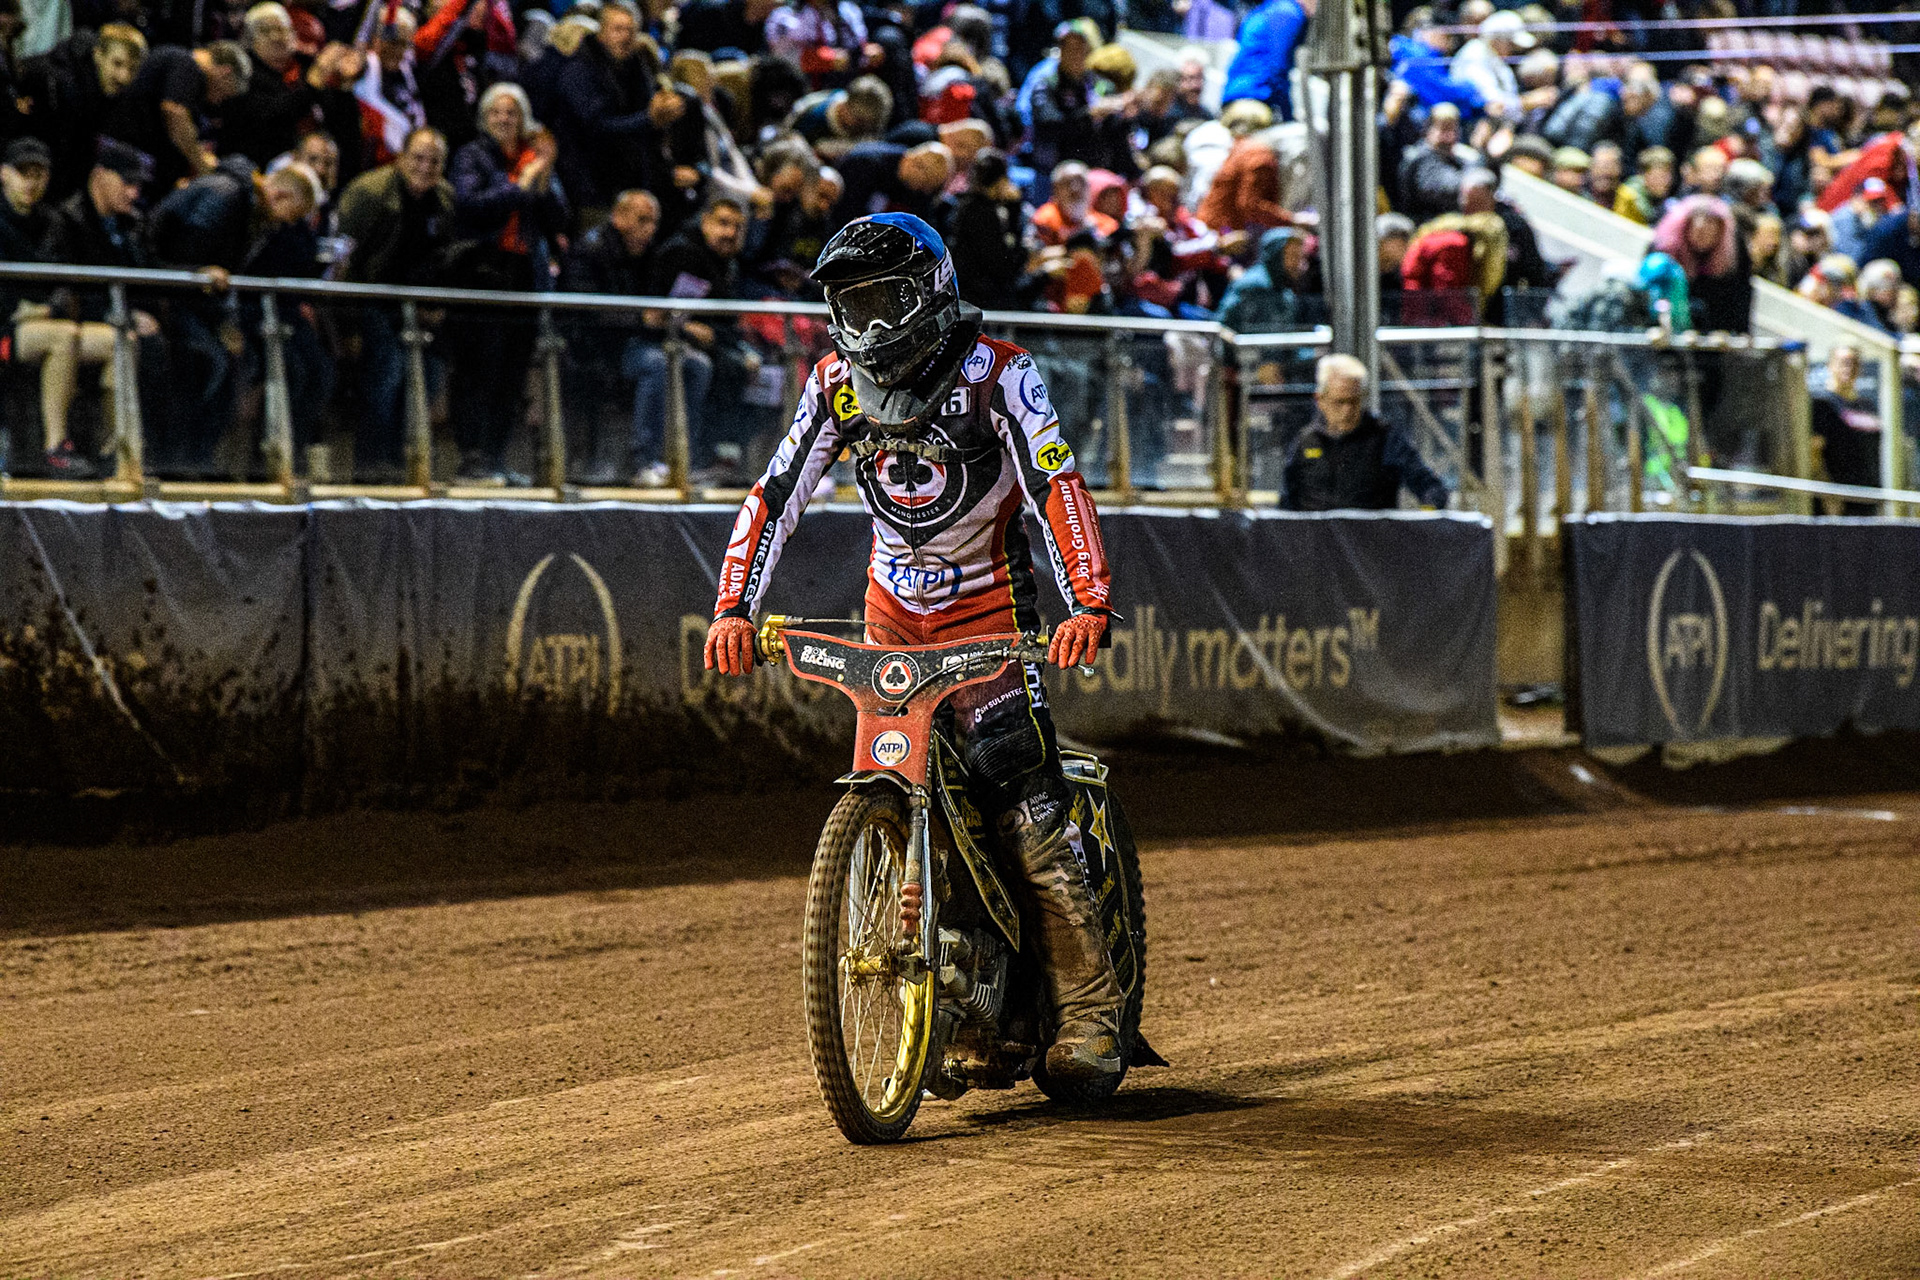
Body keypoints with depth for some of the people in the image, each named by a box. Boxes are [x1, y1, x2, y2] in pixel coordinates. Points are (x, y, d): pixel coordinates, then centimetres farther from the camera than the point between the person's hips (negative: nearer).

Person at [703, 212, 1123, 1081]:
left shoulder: (996, 374, -15)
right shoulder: (837, 383, 0)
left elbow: (1058, 486, -24)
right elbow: (776, 495, -1)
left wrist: (1089, 605, -38)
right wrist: (733, 608, -14)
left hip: (989, 604, -5)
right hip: (892, 614, 5)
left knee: (1024, 805, -18)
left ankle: (1091, 1016, -14)